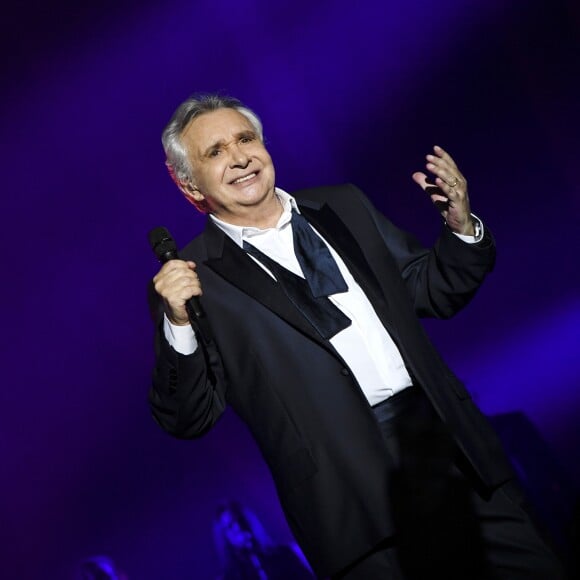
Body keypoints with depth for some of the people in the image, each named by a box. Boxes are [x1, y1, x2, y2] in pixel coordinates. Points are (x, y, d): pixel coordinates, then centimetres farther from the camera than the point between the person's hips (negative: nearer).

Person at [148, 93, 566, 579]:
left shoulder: (343, 207, 12)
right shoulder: (195, 280, -1)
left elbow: (435, 292, 18)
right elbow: (187, 421, -4)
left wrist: (460, 226, 0)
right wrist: (178, 325, -19)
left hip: (451, 446, 4)